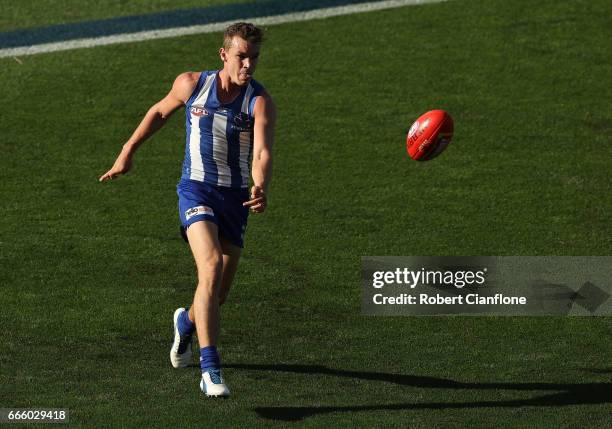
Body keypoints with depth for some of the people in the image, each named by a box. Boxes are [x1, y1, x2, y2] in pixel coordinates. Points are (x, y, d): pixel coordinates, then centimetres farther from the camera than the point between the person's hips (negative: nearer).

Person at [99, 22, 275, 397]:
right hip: (196, 190, -2)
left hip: (236, 198, 2)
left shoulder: (260, 102, -10)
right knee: (212, 266, -27)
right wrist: (129, 151, 16)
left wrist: (260, 189, -44)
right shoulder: (192, 84, -4)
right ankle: (210, 368, -30)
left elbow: (263, 153, -24)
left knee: (219, 294, 10)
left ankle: (187, 321, 49)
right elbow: (160, 112, 17)